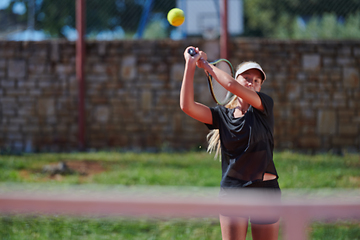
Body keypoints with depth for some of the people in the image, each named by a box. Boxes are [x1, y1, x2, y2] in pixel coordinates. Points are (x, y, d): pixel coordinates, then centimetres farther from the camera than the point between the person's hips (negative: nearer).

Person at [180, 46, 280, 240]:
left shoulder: (264, 107, -1)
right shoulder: (222, 115, 5)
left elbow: (232, 86, -17)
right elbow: (187, 106, -9)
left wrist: (206, 64, -5)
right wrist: (190, 64, -10)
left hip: (265, 190, -1)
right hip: (232, 190, 2)